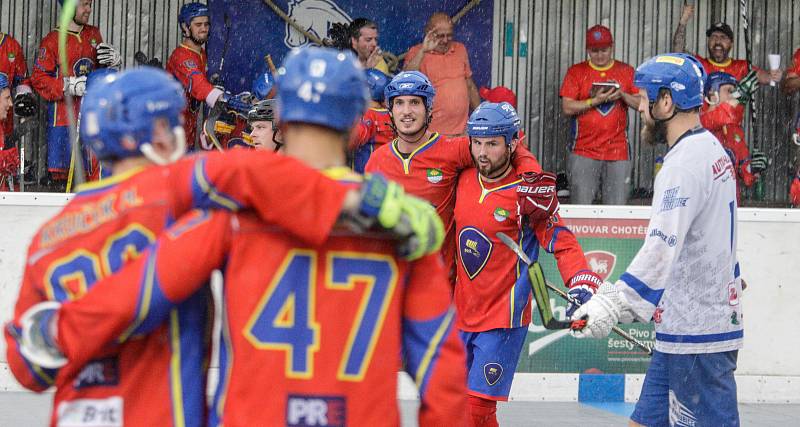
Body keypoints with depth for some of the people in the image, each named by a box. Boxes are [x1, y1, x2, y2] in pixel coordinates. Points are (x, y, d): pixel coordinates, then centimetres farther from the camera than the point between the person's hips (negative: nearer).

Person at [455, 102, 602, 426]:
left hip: (504, 319, -6)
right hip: (462, 314, 6)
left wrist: (582, 283, -24)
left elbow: (560, 240, -12)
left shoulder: (525, 191, -15)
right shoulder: (463, 179, 1)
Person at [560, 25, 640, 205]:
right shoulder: (576, 72, 6)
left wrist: (623, 95, -9)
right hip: (584, 151, -1)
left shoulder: (626, 72, 12)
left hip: (618, 151, 1)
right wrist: (595, 101, -13)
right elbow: (567, 108, -2)